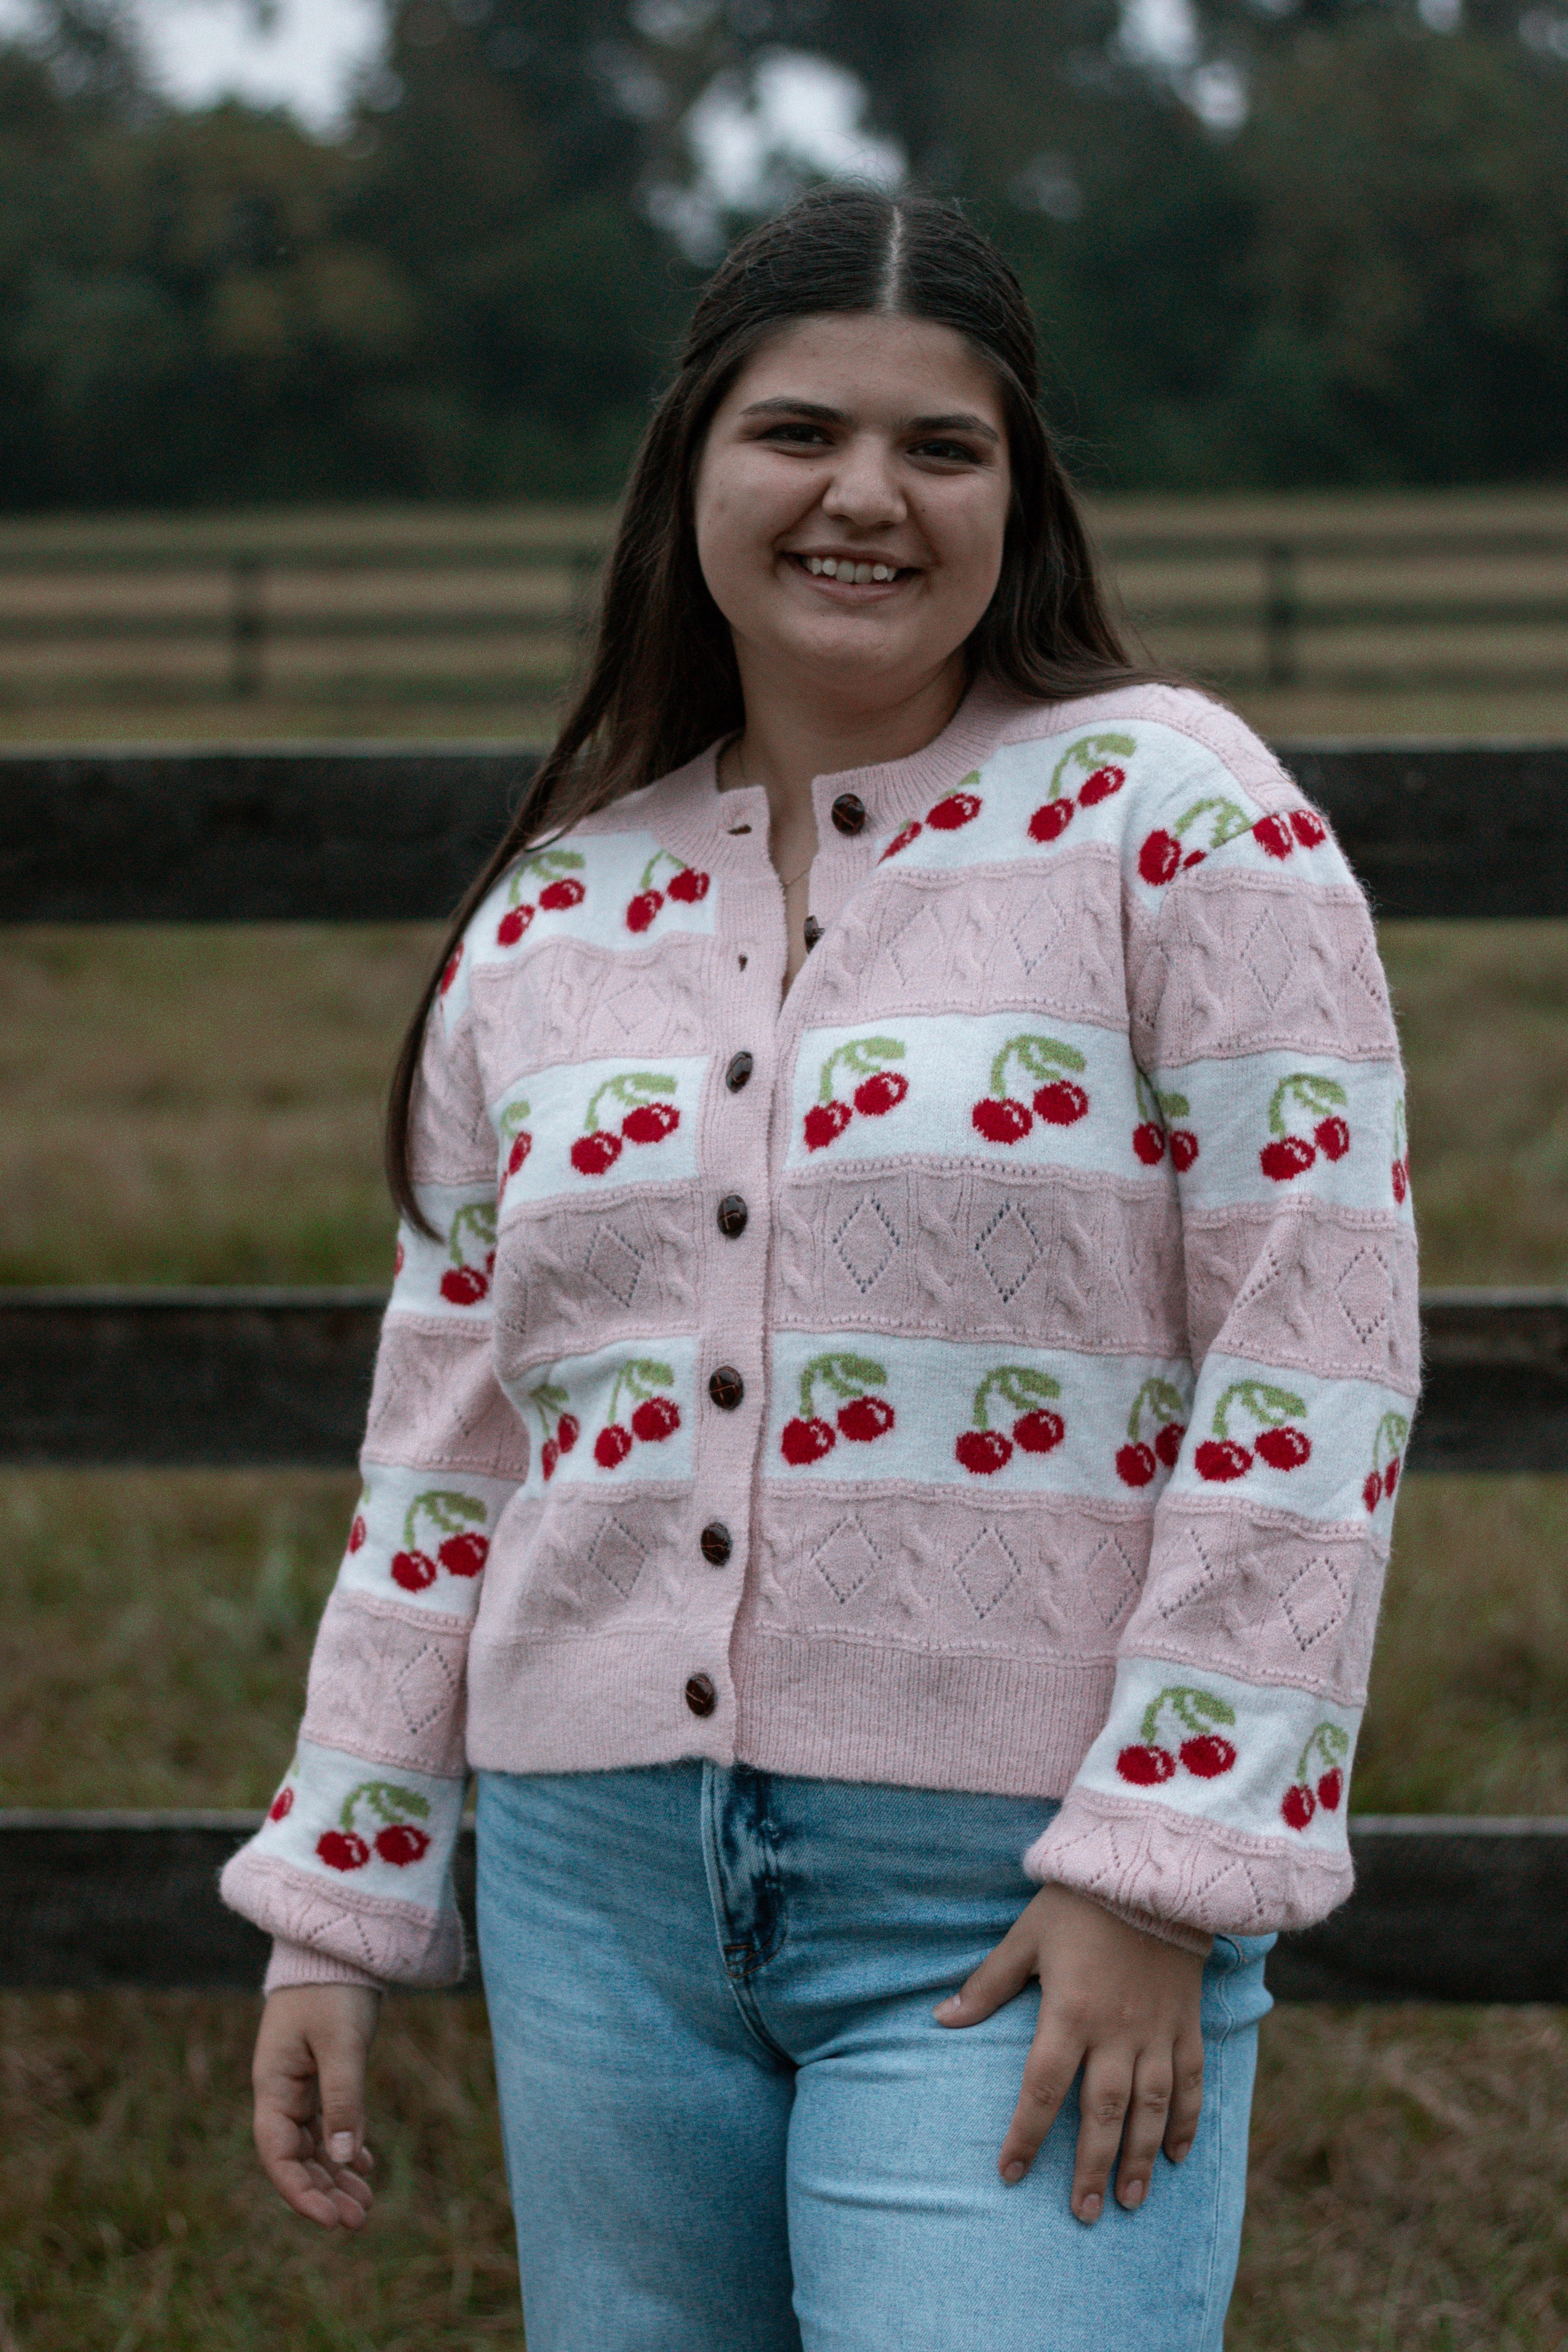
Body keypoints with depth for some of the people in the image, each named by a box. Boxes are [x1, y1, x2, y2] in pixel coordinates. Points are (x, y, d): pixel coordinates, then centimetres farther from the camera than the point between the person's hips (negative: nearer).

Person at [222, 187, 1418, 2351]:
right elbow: (447, 1454, 16)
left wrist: (1161, 1882, -14)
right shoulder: (550, 916, 11)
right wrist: (335, 1910, 13)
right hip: (603, 1880, 5)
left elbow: (1313, 1375, -9)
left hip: (1022, 1916, -5)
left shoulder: (1173, 818, -4)